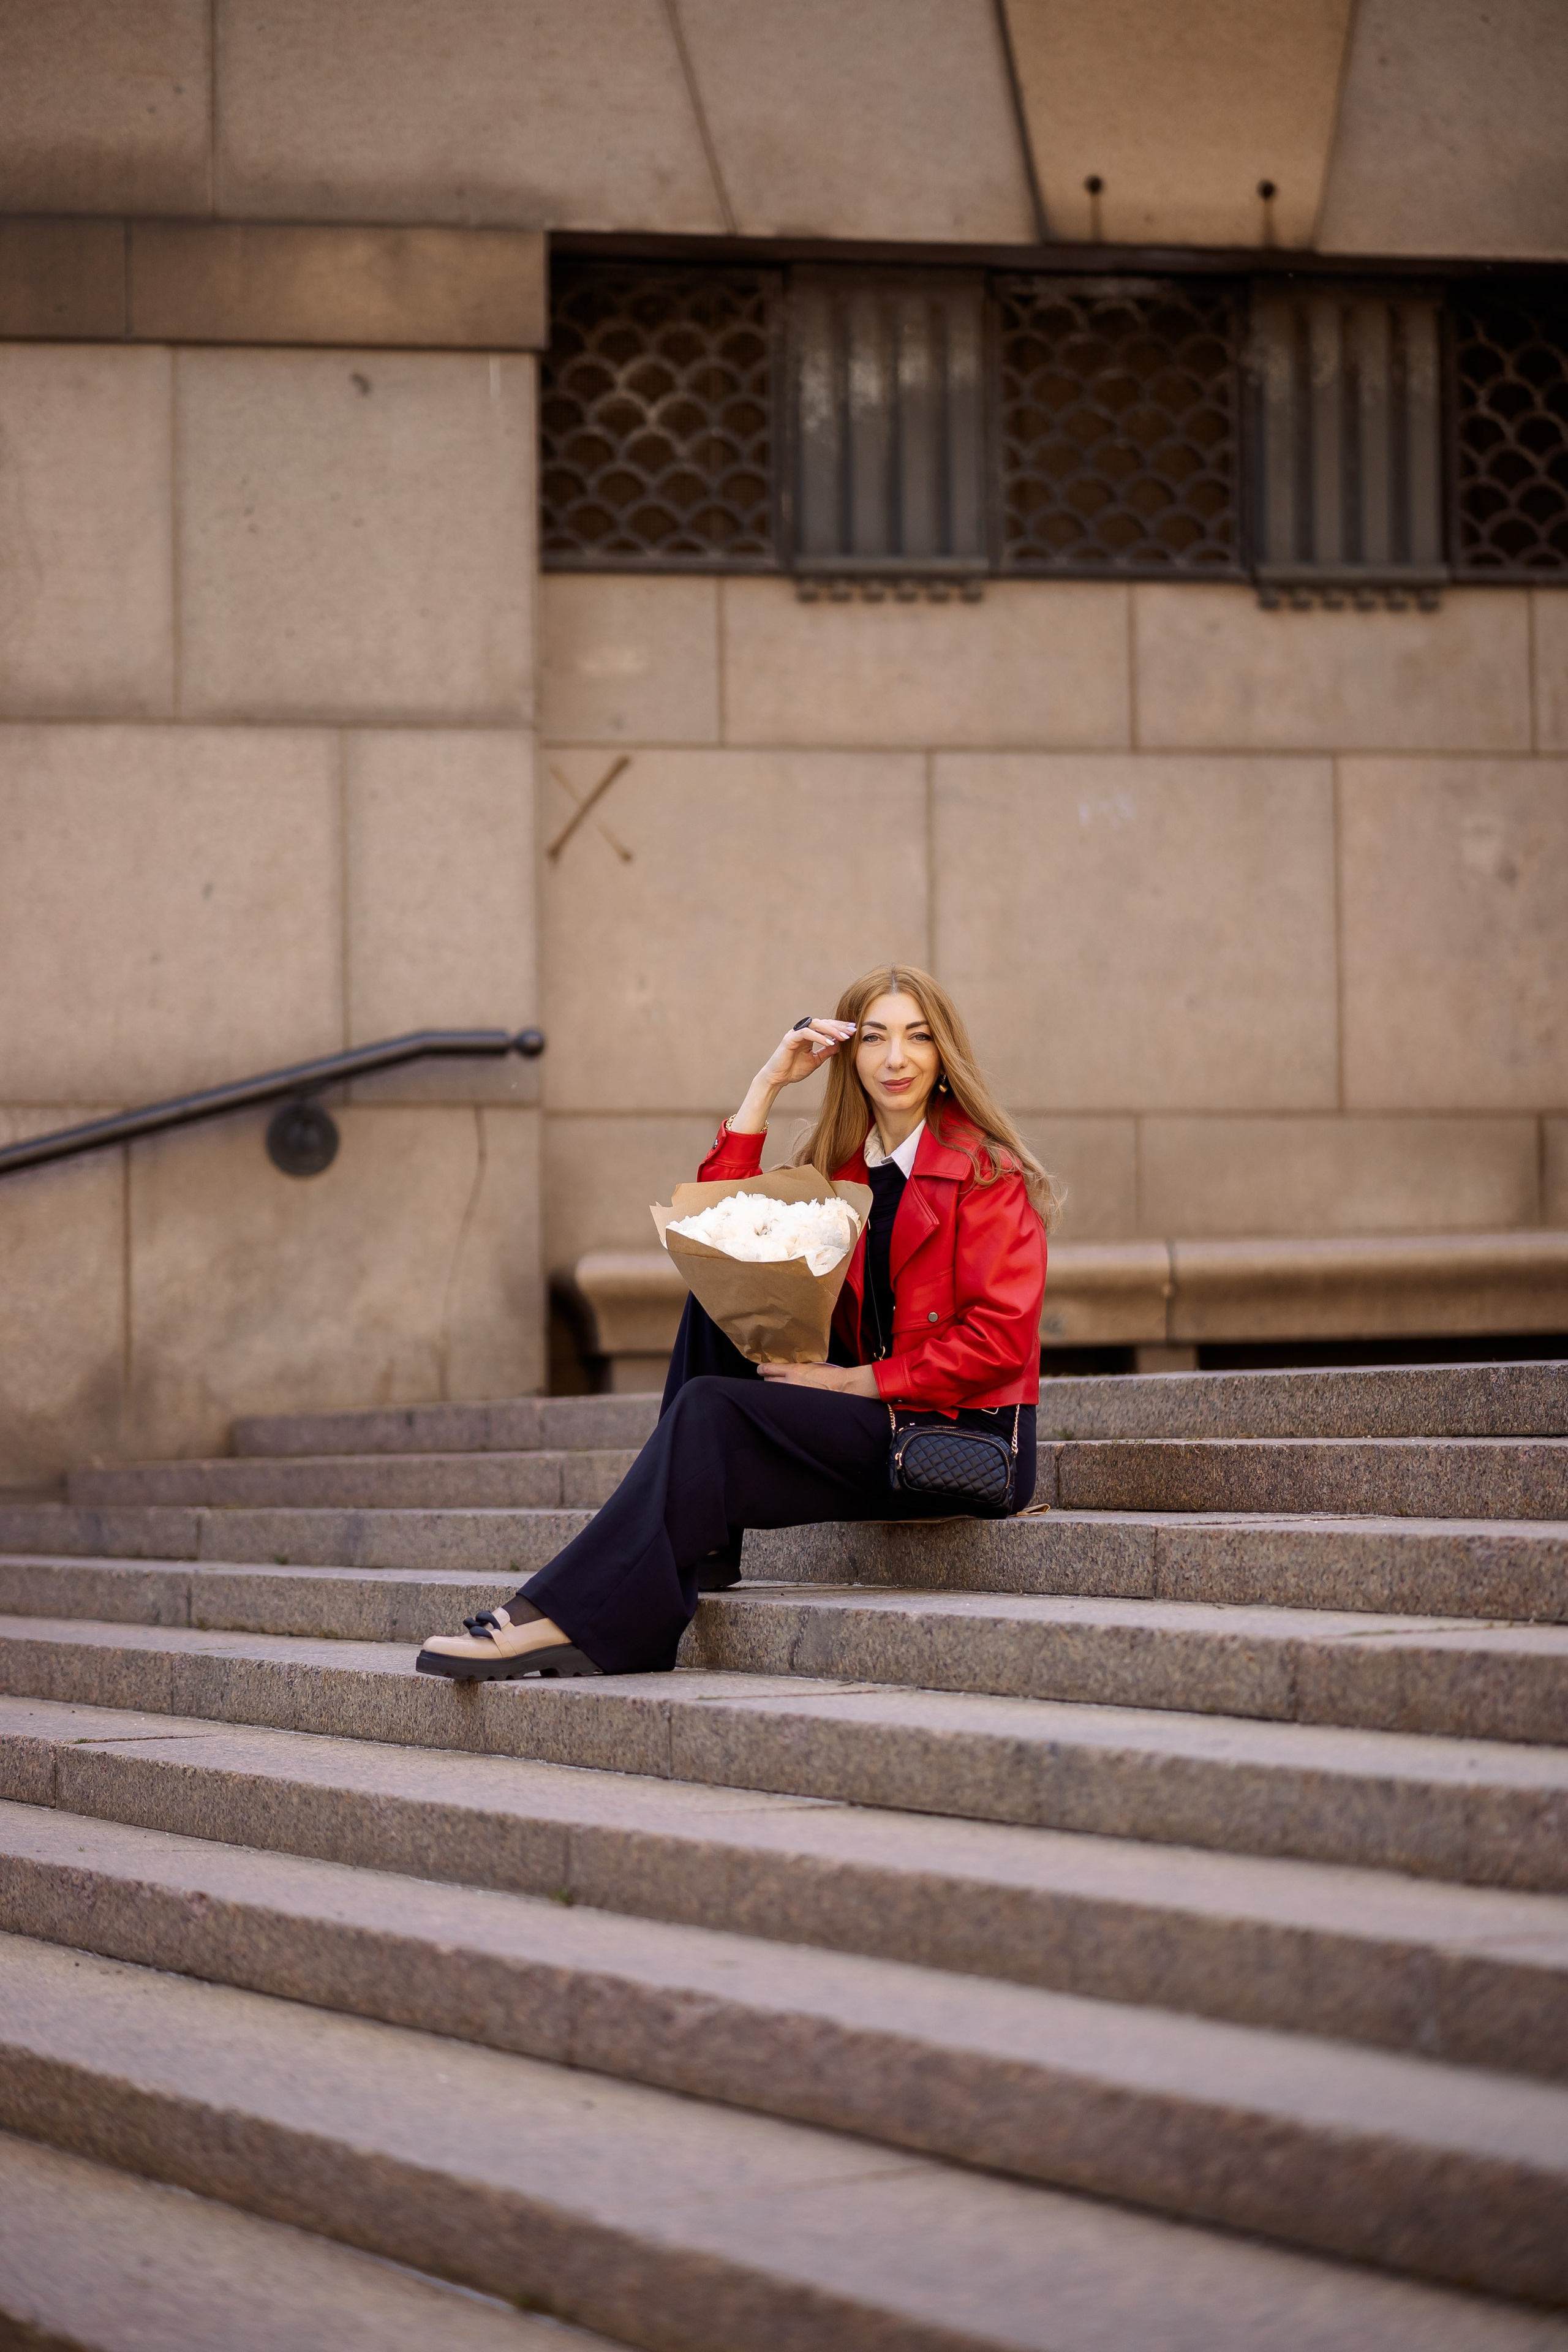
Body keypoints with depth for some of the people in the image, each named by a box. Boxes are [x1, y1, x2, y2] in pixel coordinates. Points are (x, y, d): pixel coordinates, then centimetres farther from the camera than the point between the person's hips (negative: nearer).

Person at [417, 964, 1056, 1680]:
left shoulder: (986, 1170, -6)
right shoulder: (840, 1166, 14)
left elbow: (1002, 1340, -13)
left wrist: (856, 1381, -17)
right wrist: (767, 1084, 0)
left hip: (969, 1443, -7)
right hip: (876, 1429, 7)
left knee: (712, 1408, -21)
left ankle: (572, 1616, -25)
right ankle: (699, 1543, -9)